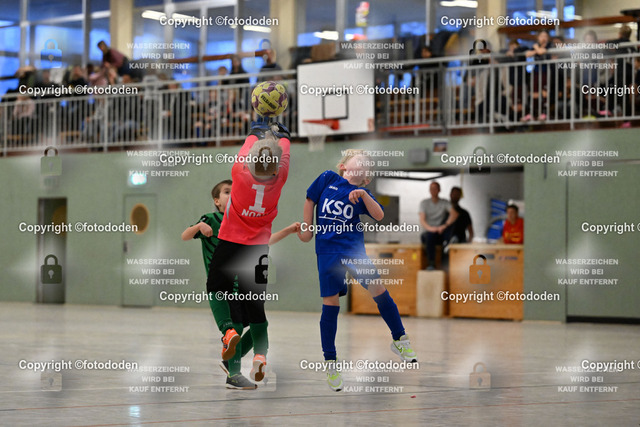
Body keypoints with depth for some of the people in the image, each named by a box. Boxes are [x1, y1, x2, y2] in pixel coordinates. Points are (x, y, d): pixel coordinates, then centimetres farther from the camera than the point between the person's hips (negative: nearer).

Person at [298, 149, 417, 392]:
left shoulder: (361, 194, 7)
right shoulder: (328, 179, 6)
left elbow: (379, 216, -7)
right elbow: (310, 200, 17)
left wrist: (363, 195, -19)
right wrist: (306, 227, 16)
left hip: (354, 250, 1)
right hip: (327, 251, -1)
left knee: (378, 289, -10)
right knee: (330, 303, -2)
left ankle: (399, 340, 9)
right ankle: (330, 362, 8)